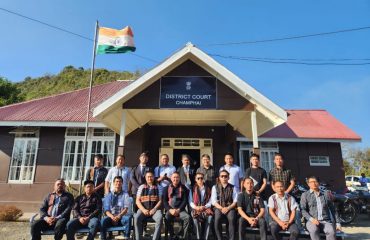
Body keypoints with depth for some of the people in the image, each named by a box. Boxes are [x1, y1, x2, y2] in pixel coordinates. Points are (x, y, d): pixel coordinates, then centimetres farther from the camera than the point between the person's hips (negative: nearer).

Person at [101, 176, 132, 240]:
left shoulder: (125, 195, 11)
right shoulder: (109, 196, 14)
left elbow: (126, 208, 0)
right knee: (103, 220, -31)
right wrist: (112, 217, -16)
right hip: (111, 217, 1)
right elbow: (106, 210, 5)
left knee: (128, 218, -34)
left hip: (122, 217, -1)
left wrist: (118, 216, -19)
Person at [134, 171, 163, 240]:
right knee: (136, 218, -30)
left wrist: (154, 209, -12)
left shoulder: (159, 187, 11)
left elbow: (160, 200, 4)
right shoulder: (141, 187, 13)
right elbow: (137, 201, 6)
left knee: (159, 218, -32)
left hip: (155, 209, -1)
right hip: (143, 209, 1)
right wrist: (143, 210, -10)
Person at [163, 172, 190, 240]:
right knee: (167, 218, -31)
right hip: (170, 209, 0)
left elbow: (185, 201, 1)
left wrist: (178, 210, -13)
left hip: (180, 209, 0)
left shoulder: (183, 188, 6)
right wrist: (170, 210, -13)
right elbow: (164, 201, 3)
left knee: (187, 217, -28)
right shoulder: (166, 188, 8)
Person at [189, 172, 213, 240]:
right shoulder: (192, 189, 9)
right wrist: (196, 207, -14)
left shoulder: (208, 189, 12)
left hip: (206, 208, 1)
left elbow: (210, 201, 6)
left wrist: (204, 207, -11)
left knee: (210, 216, -32)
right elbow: (190, 202, 4)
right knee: (195, 217, -34)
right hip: (196, 209, 0)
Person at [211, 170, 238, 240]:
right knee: (217, 219, -30)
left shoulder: (233, 188, 9)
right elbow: (213, 201, 2)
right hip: (219, 208, 0)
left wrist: (228, 208, -14)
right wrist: (221, 208, -13)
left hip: (230, 208, 0)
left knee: (232, 219, -31)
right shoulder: (215, 187, 10)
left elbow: (235, 201, 2)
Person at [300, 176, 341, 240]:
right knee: (314, 230, -35)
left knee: (331, 231, -30)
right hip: (312, 221, -2)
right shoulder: (305, 195, 9)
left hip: (326, 221, 2)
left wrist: (337, 223, 13)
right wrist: (311, 219, -16)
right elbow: (303, 210, 0)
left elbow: (333, 210, 21)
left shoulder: (326, 194, 17)